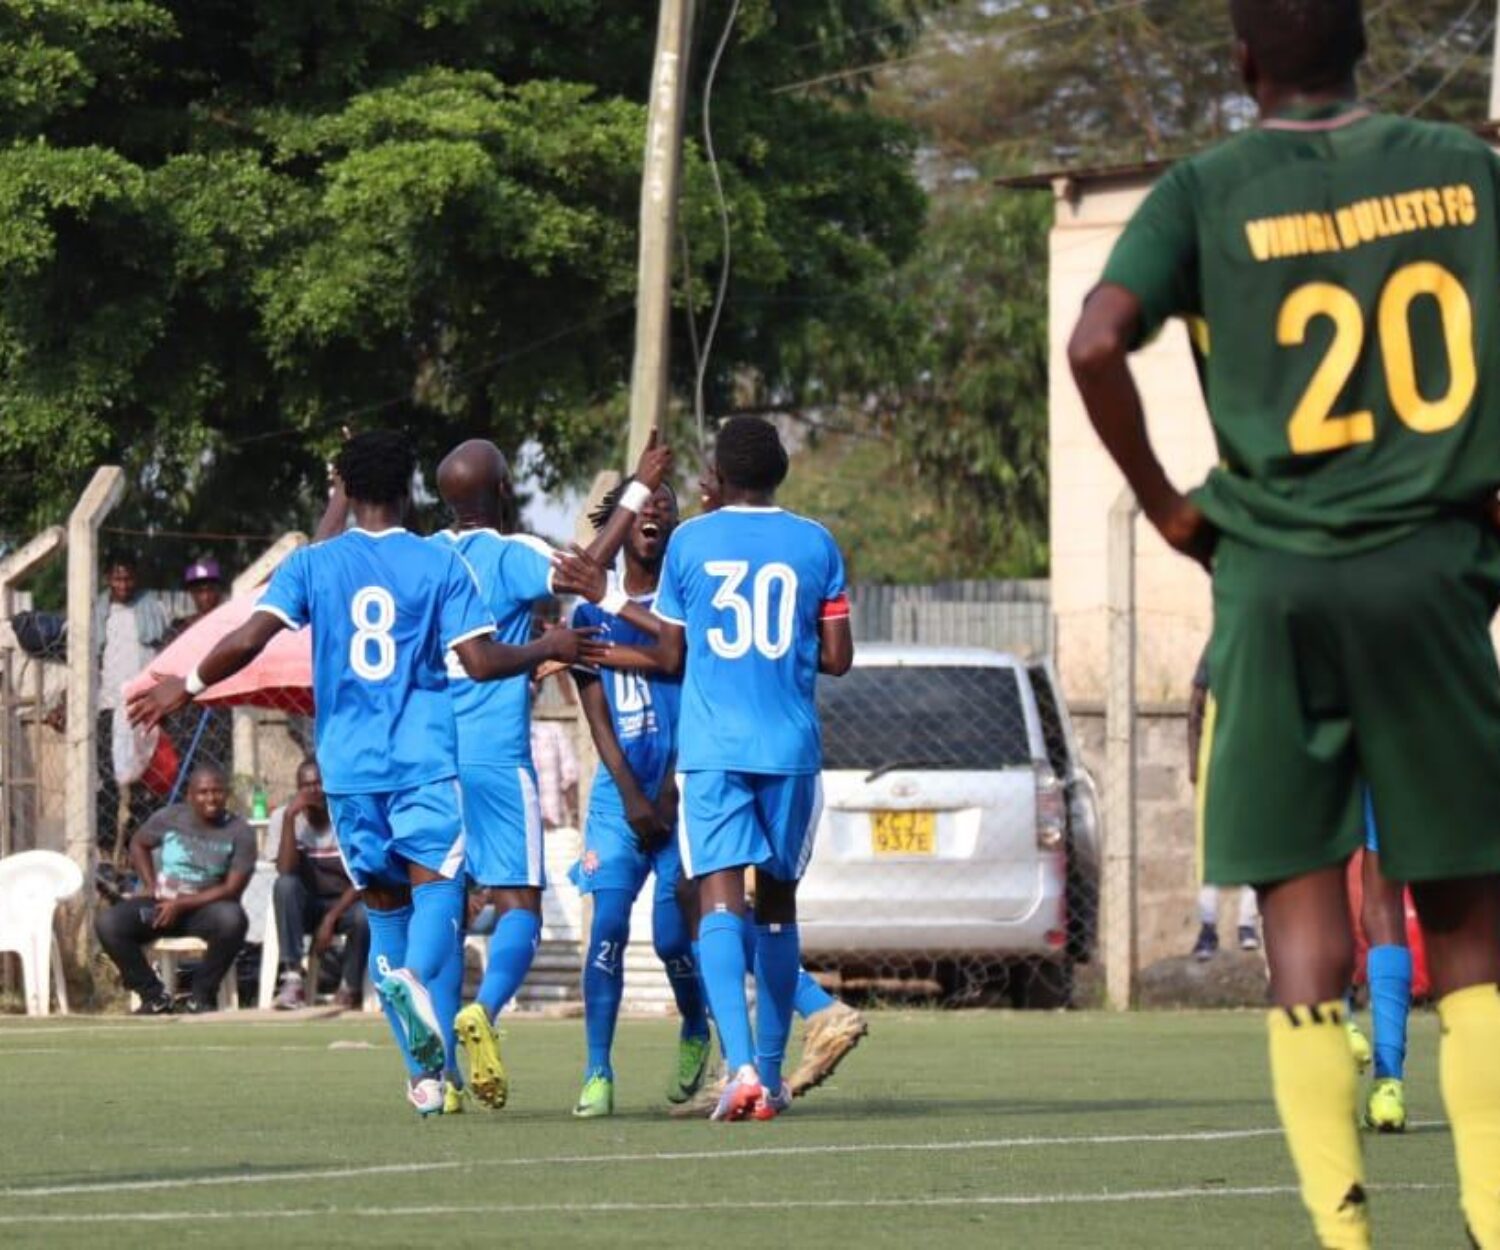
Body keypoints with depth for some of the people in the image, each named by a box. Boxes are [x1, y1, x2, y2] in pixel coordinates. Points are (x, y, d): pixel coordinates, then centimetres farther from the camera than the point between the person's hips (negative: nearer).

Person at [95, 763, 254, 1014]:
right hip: (161, 904, 2)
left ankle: (202, 995, -15)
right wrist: (150, 886, 3)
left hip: (203, 909, -2)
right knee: (107, 922, -24)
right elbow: (138, 844, 19)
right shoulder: (170, 817, 1)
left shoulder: (239, 832, -6)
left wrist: (182, 904, -17)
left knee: (232, 919, -38)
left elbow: (232, 889, -11)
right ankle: (154, 994, -8)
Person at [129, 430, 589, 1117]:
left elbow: (249, 638, -6)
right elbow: (479, 661, -5)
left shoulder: (312, 563, 4)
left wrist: (187, 685, 9)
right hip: (425, 759, -3)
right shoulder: (440, 564, 0)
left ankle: (424, 1075, 10)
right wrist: (548, 649, 11)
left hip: (348, 764, 3)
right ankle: (413, 977, -44)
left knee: (383, 904, 12)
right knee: (436, 883, -8)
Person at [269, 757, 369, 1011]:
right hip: (306, 906, 1)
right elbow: (286, 871, -21)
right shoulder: (282, 817, -7)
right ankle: (293, 979, -33)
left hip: (344, 903, -1)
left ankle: (350, 989, -9)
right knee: (285, 884, -31)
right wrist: (290, 817, -26)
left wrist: (331, 918, -25)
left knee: (365, 915, -35)